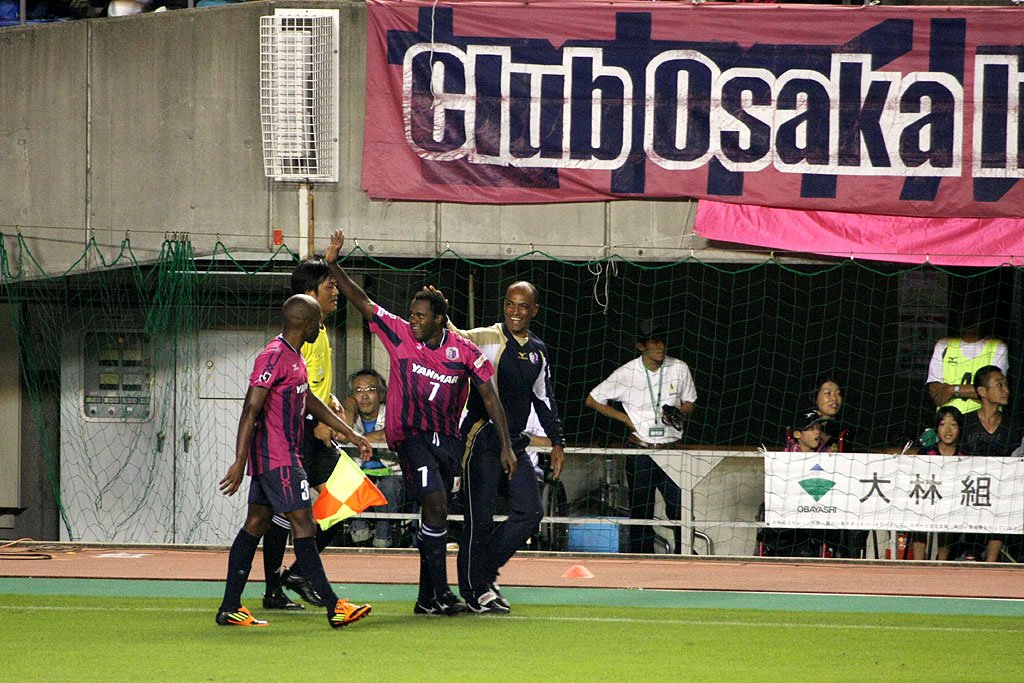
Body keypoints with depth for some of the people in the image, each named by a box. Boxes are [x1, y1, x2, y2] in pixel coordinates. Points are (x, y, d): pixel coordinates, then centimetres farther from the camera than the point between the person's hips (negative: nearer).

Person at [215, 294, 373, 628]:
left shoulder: (294, 358, 16)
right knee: (303, 524, -8)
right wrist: (239, 462, -25)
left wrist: (351, 434, 31)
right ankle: (333, 607, -6)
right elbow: (251, 410, -21)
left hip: (280, 457, 10)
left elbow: (310, 401, 29)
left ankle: (230, 607, 9)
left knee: (256, 522, 8)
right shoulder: (274, 357, -16)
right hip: (277, 459, -10)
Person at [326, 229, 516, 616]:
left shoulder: (464, 352, -4)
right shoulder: (400, 335, -5)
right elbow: (361, 302, -5)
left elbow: (489, 397, 0)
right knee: (435, 504, -18)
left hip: (446, 438, 3)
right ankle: (441, 594, -16)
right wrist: (333, 264, -15)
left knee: (435, 513, 9)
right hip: (409, 435, -3)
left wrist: (506, 446, -4)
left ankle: (426, 599, 17)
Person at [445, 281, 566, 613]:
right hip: (482, 439, -6)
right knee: (480, 518, -4)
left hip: (515, 443, 6)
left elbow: (544, 398, 24)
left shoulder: (538, 351, 14)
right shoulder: (486, 339, -7)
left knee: (530, 512, 0)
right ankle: (476, 590, 6)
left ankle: (485, 571, 14)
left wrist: (556, 442, 23)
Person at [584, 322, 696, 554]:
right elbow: (592, 401, 5)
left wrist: (678, 411, -9)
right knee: (640, 510, 1)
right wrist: (626, 418, -1)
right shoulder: (626, 374, -4)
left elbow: (690, 404, 15)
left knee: (681, 508, -7)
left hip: (672, 448, 1)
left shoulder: (680, 369, 2)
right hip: (640, 450, -1)